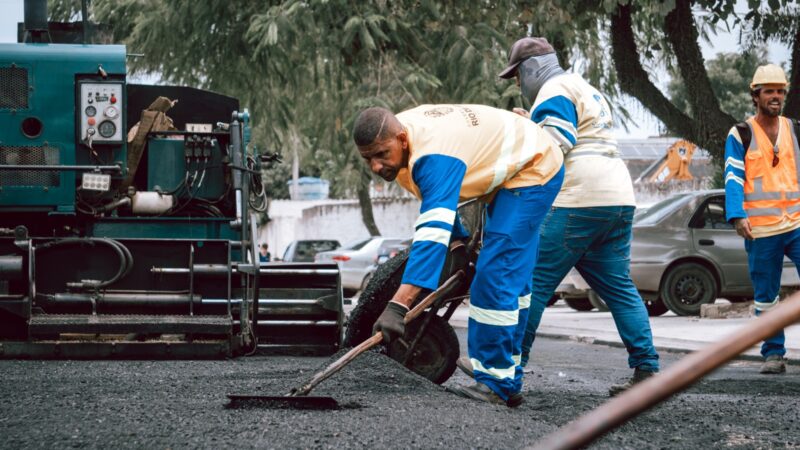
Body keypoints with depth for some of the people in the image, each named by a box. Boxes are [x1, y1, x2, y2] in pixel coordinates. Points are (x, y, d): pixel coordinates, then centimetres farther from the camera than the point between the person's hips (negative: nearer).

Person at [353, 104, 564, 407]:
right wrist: (459, 235, 16)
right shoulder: (391, 137, -10)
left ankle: (497, 384, -17)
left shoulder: (435, 155, -40)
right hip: (509, 170, 10)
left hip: (534, 169, -10)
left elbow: (433, 234, -51)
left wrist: (397, 306, -59)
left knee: (496, 274, -20)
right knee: (512, 279, 15)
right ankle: (509, 382, 23)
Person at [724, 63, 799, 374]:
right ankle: (773, 354, 13)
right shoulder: (740, 135, 3)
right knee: (765, 295, 3)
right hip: (761, 230, -2)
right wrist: (738, 216, -17)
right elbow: (733, 179, -4)